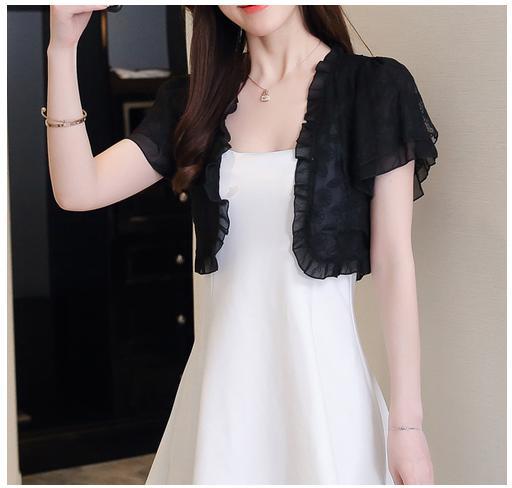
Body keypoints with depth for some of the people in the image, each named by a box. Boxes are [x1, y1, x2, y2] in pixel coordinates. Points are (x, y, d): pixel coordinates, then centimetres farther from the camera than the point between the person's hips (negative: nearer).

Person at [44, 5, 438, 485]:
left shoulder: (374, 86, -3)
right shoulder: (195, 99, 7)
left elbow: (393, 260, -6)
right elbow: (78, 190, -3)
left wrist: (407, 421, -8)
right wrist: (62, 48, -11)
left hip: (323, 375, -3)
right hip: (222, 378, 3)